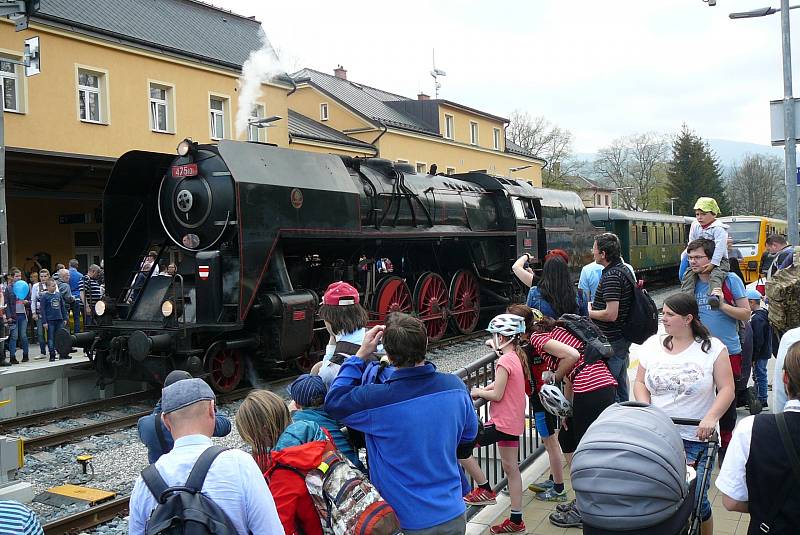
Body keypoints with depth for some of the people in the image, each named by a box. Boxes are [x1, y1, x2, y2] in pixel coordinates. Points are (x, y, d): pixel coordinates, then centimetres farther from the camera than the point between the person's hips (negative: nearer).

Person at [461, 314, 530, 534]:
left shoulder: (505, 361, -20)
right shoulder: (518, 357, 9)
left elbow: (497, 395, -21)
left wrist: (478, 392, -4)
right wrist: (483, 390, 2)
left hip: (501, 423, -9)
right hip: (514, 423, 9)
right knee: (511, 468, 15)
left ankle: (484, 489, 6)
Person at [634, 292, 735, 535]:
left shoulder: (713, 348, -1)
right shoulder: (652, 344, 8)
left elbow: (727, 390, -4)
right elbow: (640, 383, 12)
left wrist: (711, 418, -19)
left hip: (696, 438, -2)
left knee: (694, 499, -3)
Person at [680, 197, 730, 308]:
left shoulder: (718, 228, -11)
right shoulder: (695, 227, 12)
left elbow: (720, 247, -21)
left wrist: (713, 263, -29)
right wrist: (685, 255, 8)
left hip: (719, 260, -7)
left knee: (715, 274, -34)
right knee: (688, 274, -14)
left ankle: (714, 294, -54)